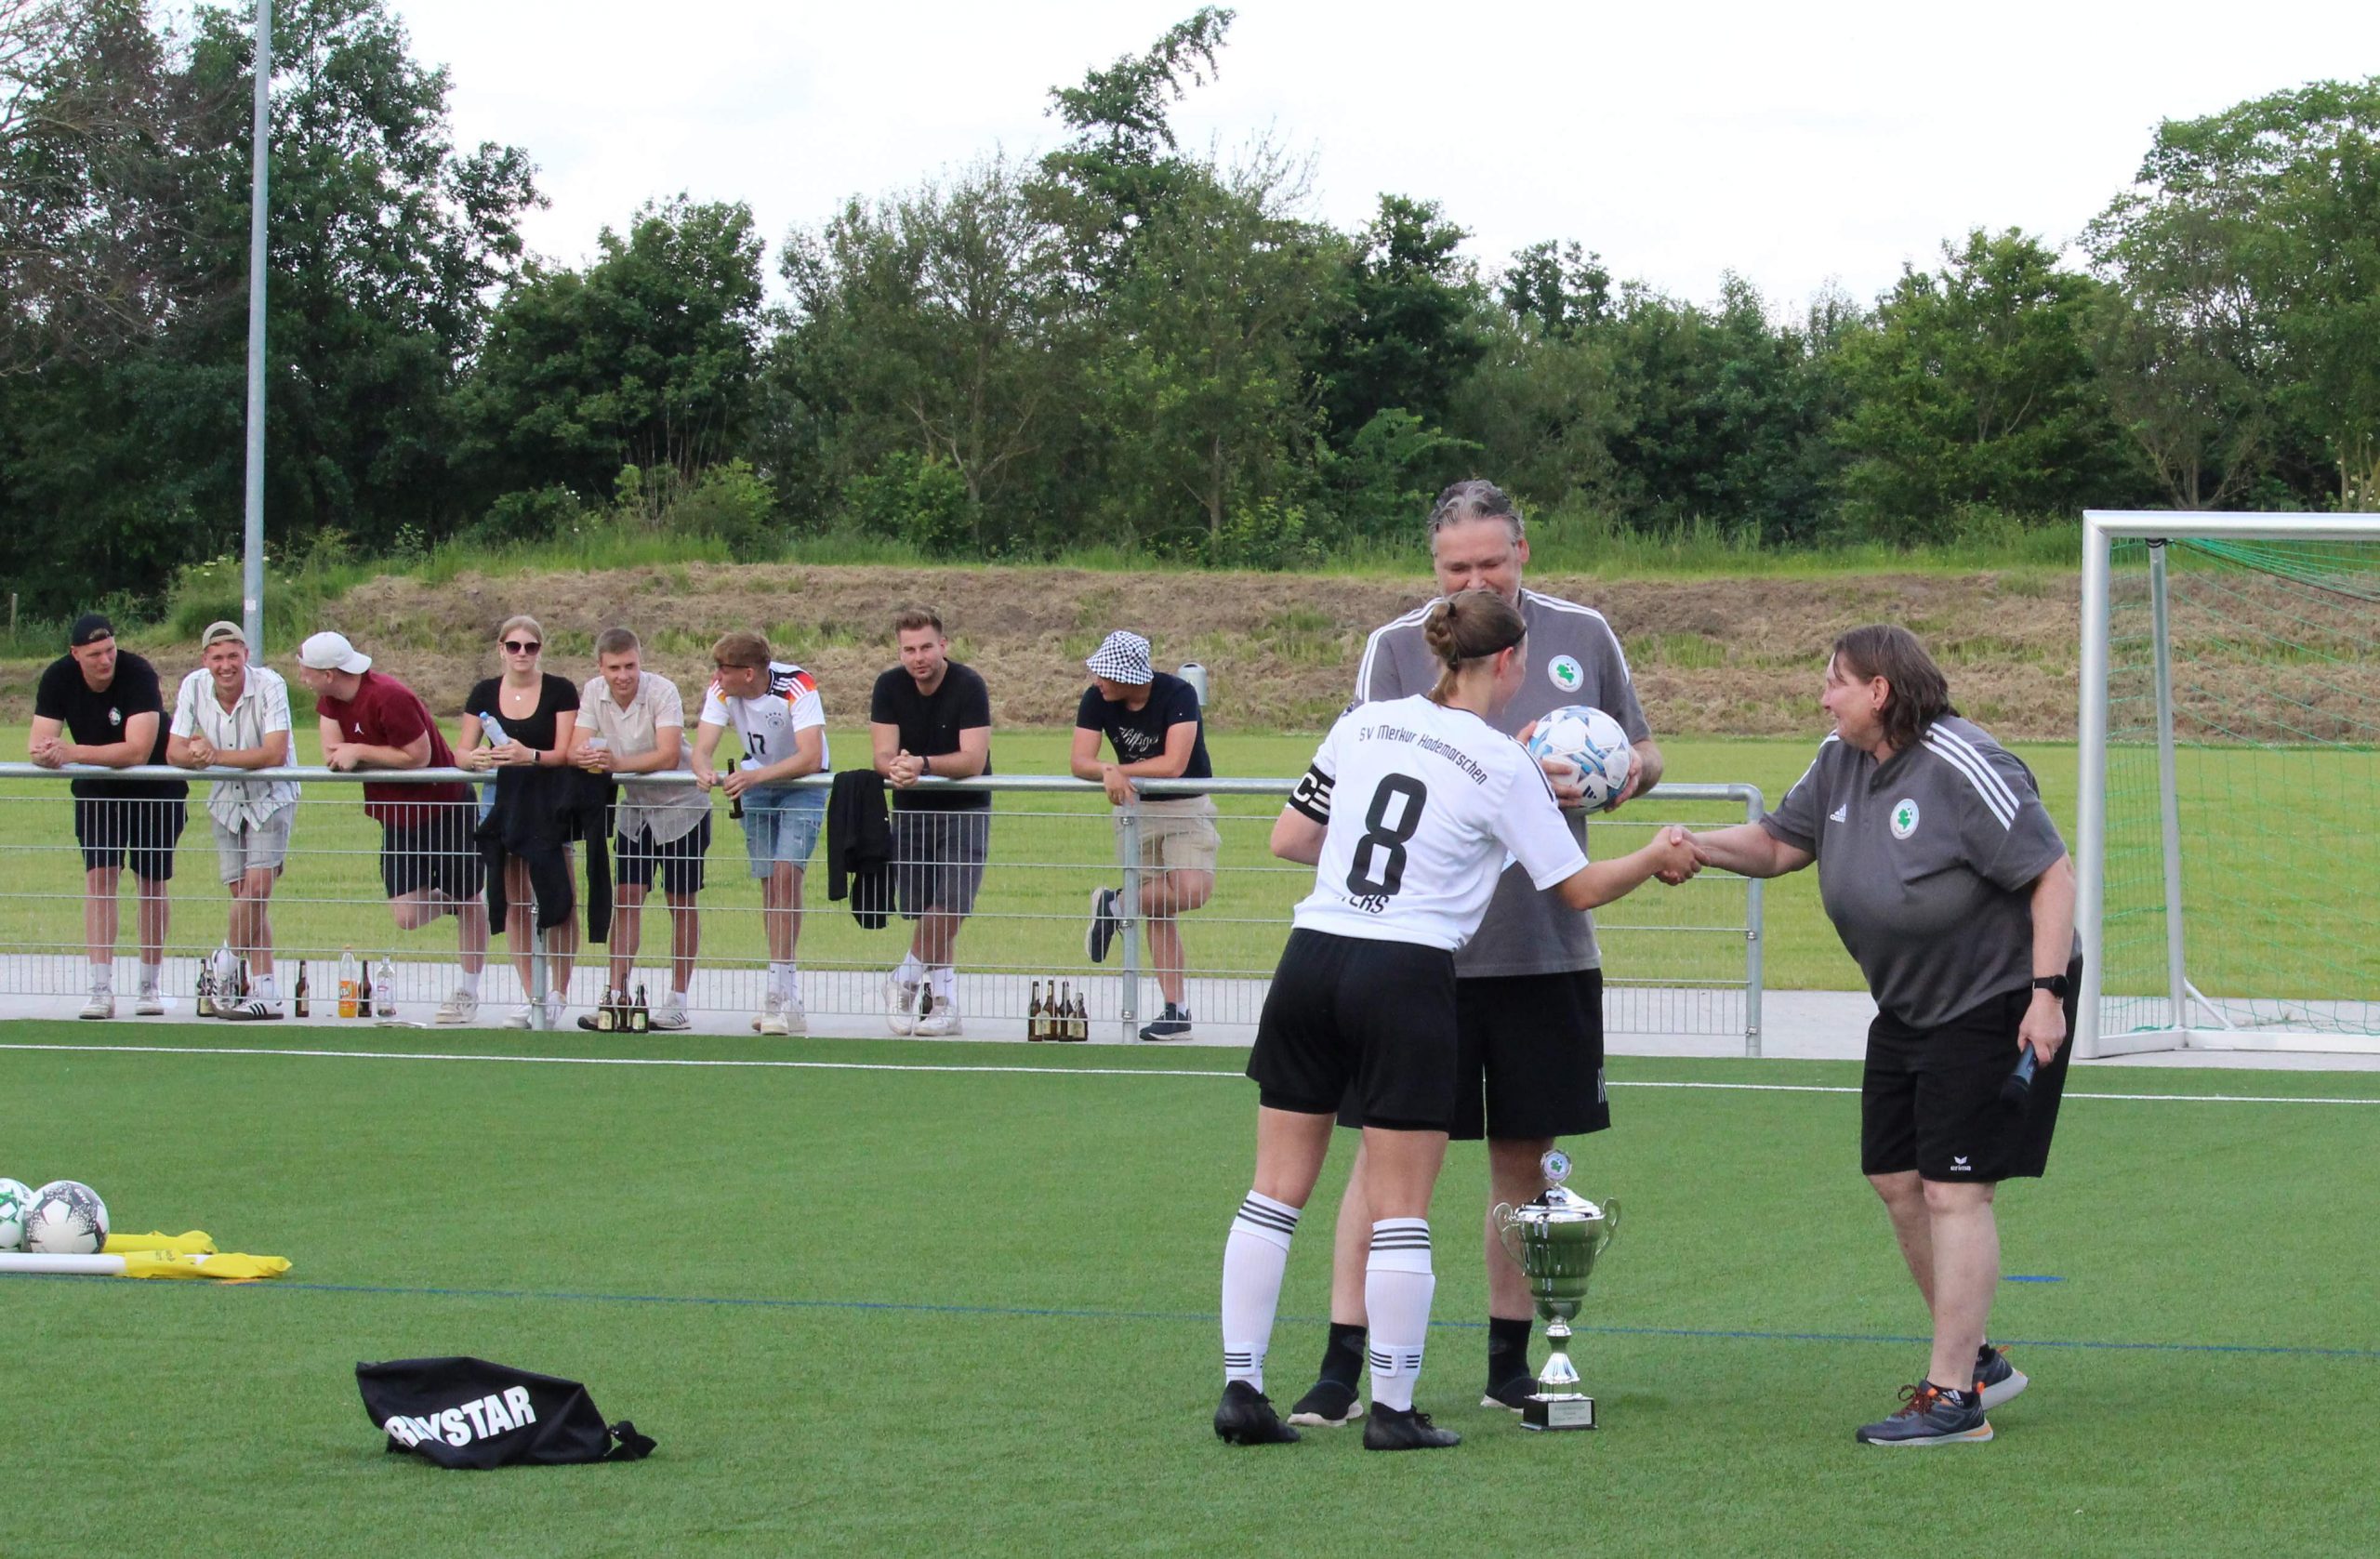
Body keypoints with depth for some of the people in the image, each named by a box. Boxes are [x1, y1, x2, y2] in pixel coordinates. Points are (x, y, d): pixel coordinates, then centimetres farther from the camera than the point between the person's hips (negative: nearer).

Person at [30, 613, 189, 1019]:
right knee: (99, 877, -11)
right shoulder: (58, 679, -15)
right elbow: (40, 747, -17)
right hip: (97, 791, 2)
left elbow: (138, 752, -36)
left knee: (152, 884, 3)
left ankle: (151, 984, 17)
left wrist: (73, 752, -41)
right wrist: (45, 754, -41)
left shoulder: (138, 674, -28)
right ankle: (101, 988, -15)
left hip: (154, 790, -2)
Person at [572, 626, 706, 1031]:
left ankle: (676, 1001, 8)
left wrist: (616, 763, -40)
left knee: (681, 903, 2)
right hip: (634, 808, 5)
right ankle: (616, 995, -3)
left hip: (681, 806, -5)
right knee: (625, 898, -3)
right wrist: (587, 758, -33)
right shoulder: (593, 693, -5)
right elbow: (577, 750, -8)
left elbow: (668, 755, -29)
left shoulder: (662, 691, -21)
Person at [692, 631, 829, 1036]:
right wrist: (705, 772, -46)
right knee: (769, 883, 3)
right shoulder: (721, 691, -16)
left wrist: (755, 776, -48)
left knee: (786, 872, -21)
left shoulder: (797, 687, -30)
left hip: (804, 785, -5)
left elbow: (810, 758, -37)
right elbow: (702, 748, -22)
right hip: (755, 785, 5)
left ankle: (779, 994, -23)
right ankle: (786, 993, 12)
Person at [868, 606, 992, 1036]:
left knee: (949, 906, -16)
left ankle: (907, 979, 2)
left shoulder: (968, 686, -15)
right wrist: (895, 768, -33)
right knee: (935, 916, -1)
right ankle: (943, 1002, 11)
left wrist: (922, 765, -37)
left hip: (964, 809, -3)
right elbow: (883, 754, -9)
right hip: (911, 808, 3)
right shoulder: (889, 687, -3)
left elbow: (973, 760, -23)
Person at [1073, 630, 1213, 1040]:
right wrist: (1108, 773, -36)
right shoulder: (1096, 699, -9)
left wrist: (1120, 771, -20)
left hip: (1187, 807, -4)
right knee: (1159, 913, 2)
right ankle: (1176, 1011, 6)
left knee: (1193, 891, -26)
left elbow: (1173, 765, -29)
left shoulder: (1178, 695, -22)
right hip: (1135, 808, 4)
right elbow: (1081, 763, -14)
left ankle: (1117, 905, -1)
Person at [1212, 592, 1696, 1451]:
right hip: (1408, 976, -4)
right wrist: (1658, 858, 21)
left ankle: (1240, 1388, 9)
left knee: (1276, 1191, 9)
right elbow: (1579, 888, 4)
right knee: (1400, 1211, 2)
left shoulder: (1363, 724, 8)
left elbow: (1289, 840, 13)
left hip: (1312, 956, 5)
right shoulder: (1503, 765, -4)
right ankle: (1393, 1411, 4)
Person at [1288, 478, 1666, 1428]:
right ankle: (1341, 1370, -1)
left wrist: (1630, 768, -6)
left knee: (1523, 1155, 9)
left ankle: (1509, 1365, 19)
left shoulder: (1582, 637, 7)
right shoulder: (1395, 648, -1)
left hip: (1547, 949, 3)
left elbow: (1643, 756, 18)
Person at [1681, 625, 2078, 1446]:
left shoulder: (1963, 770, -22)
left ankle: (1952, 1397, -4)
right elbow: (1779, 843, 14)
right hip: (1908, 1006, 9)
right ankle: (1975, 1359, 27)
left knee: (1954, 1191, -9)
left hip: (1998, 1003, -9)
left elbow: (2053, 875, -21)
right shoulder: (1840, 762, 3)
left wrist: (2046, 995, -26)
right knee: (1897, 1181, 12)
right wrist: (1696, 845, -5)